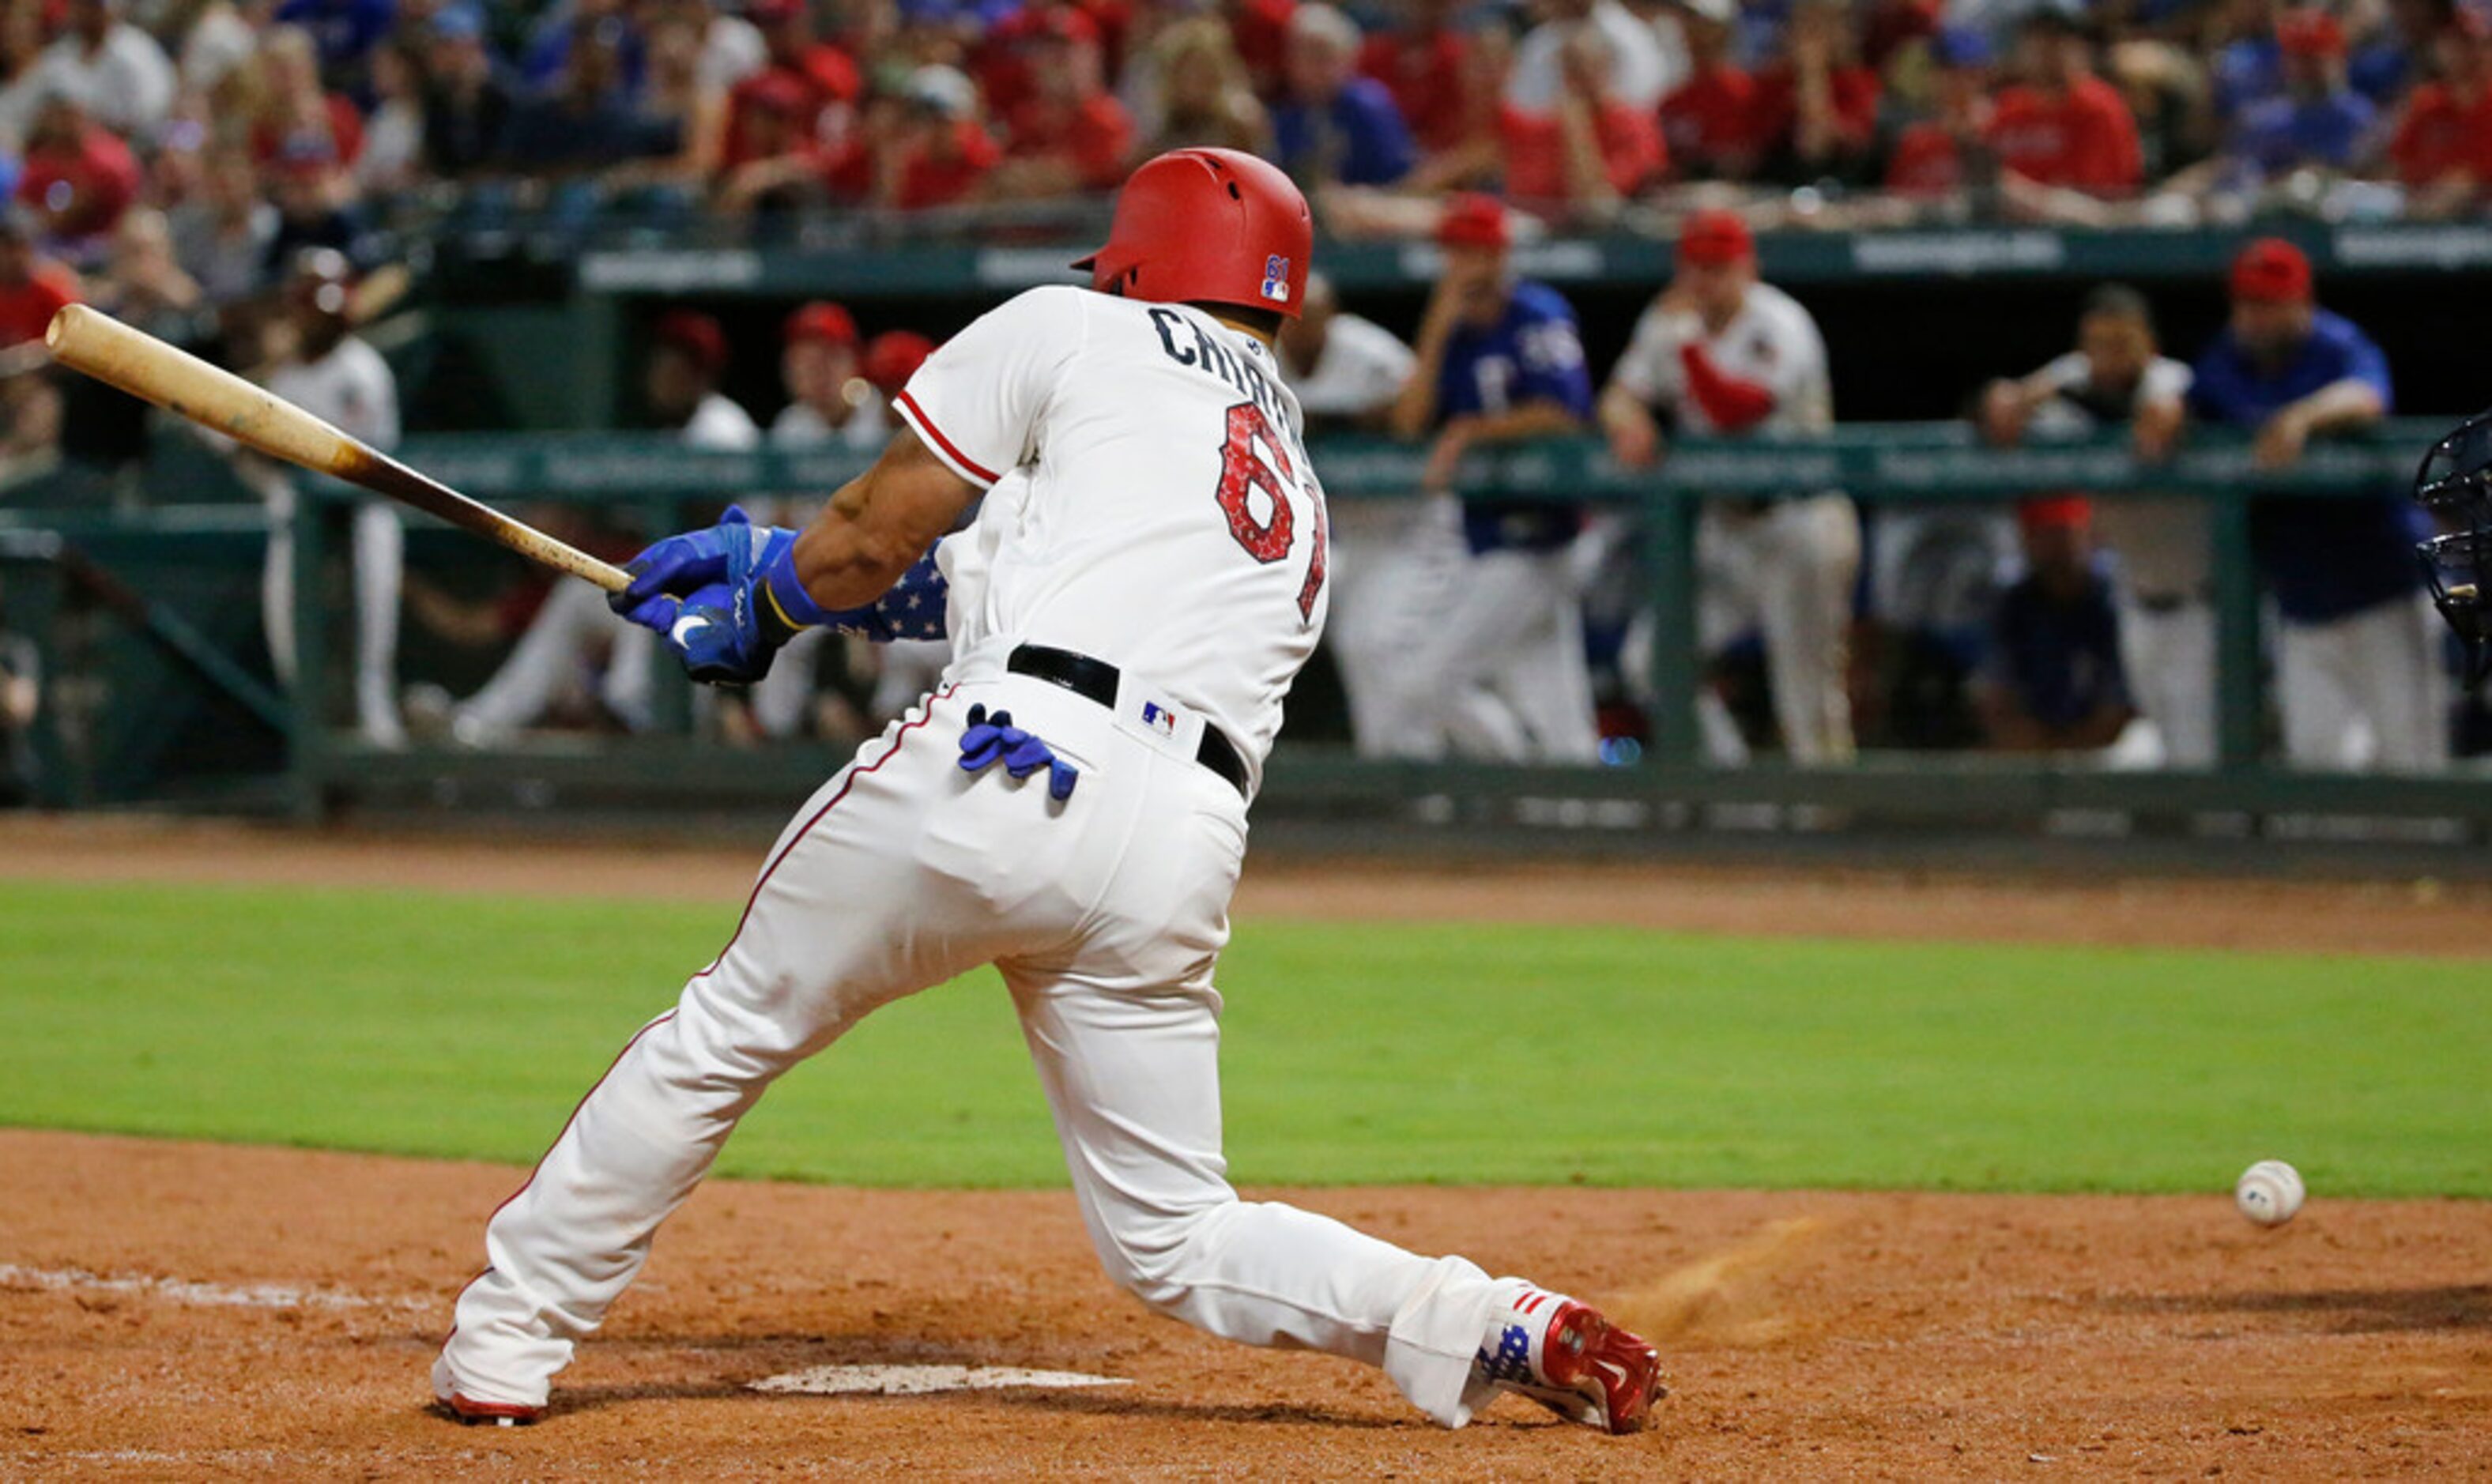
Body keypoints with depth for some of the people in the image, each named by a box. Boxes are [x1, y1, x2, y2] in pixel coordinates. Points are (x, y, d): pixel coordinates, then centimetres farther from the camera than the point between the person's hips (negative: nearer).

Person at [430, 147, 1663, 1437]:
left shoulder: (1078, 333, 13)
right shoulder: (1300, 505, 32)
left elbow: (877, 530, 14)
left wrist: (764, 609, 33)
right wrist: (782, 561, 40)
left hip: (1005, 765, -5)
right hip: (1181, 853, 5)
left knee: (728, 1032, 13)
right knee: (1172, 1240, 13)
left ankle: (505, 1341, 16)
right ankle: (1499, 1328, -6)